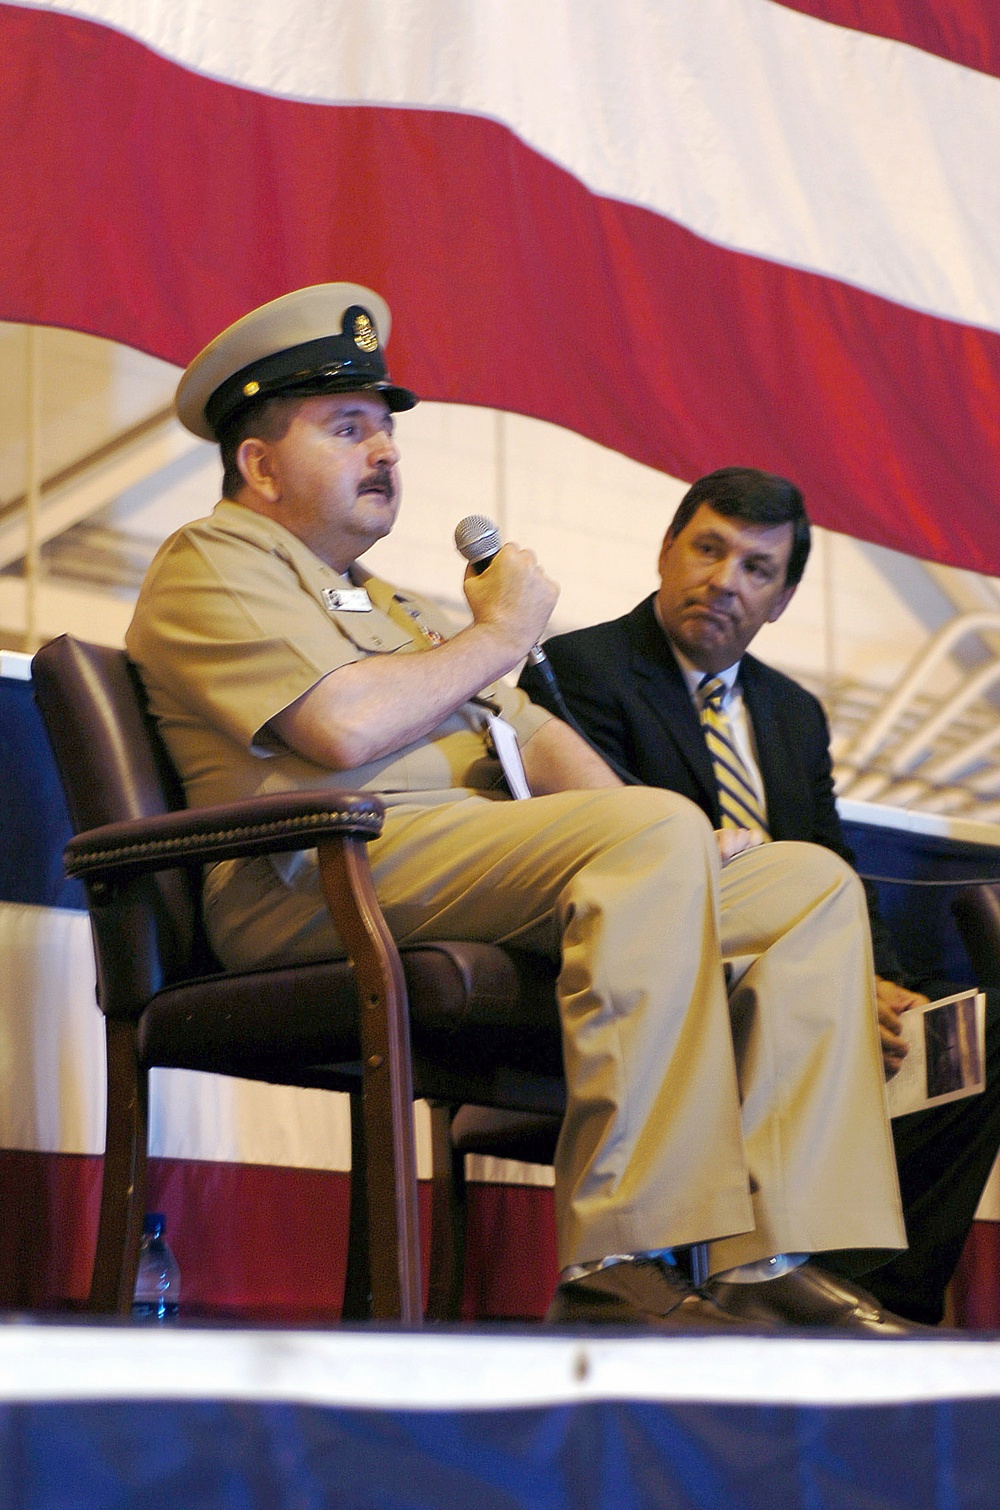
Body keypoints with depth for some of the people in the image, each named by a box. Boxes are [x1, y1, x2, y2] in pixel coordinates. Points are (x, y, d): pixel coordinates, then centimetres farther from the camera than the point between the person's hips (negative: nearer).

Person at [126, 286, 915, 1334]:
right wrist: (503, 632, 3)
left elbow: (530, 735, 25)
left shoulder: (391, 607, 36)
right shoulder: (211, 566, 7)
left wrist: (648, 840, 4)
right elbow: (343, 726, -12)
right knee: (662, 830, -32)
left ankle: (770, 1264, -21)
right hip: (328, 877, -9)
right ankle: (621, 1267, -36)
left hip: (477, 864, 9)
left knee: (811, 885, -7)